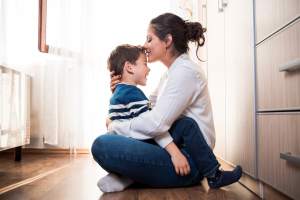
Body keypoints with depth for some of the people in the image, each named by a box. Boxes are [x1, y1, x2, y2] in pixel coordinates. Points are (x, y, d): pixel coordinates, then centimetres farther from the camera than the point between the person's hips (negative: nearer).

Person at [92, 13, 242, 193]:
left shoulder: (185, 71, -15)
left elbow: (156, 124, -24)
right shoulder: (171, 73, 14)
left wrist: (114, 127, -11)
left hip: (189, 161, -9)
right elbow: (147, 106, 17)